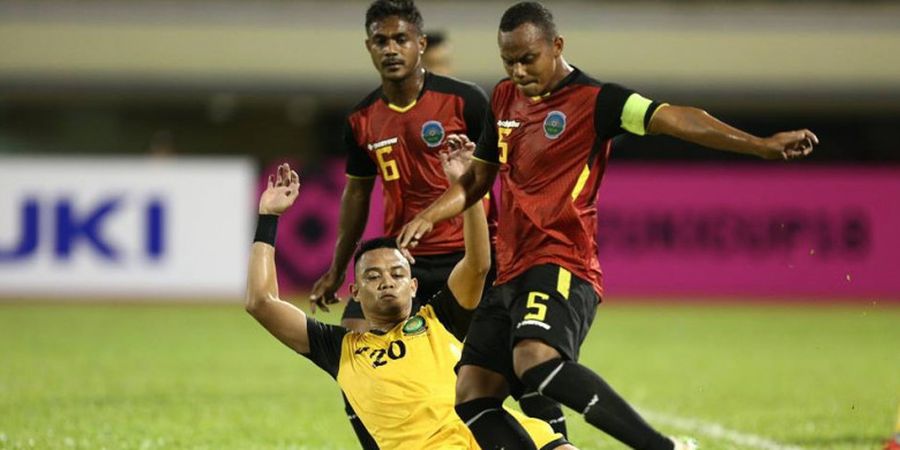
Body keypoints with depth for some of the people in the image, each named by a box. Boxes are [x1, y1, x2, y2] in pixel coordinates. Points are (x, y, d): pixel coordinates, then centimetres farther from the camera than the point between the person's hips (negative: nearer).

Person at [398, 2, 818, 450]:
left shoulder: (593, 100, -7)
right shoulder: (504, 99, 14)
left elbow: (671, 118, -20)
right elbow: (479, 178, 27)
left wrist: (762, 145, -32)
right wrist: (427, 216, 10)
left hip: (561, 266, -8)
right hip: (511, 271, 8)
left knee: (535, 359, -34)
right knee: (472, 397, -1)